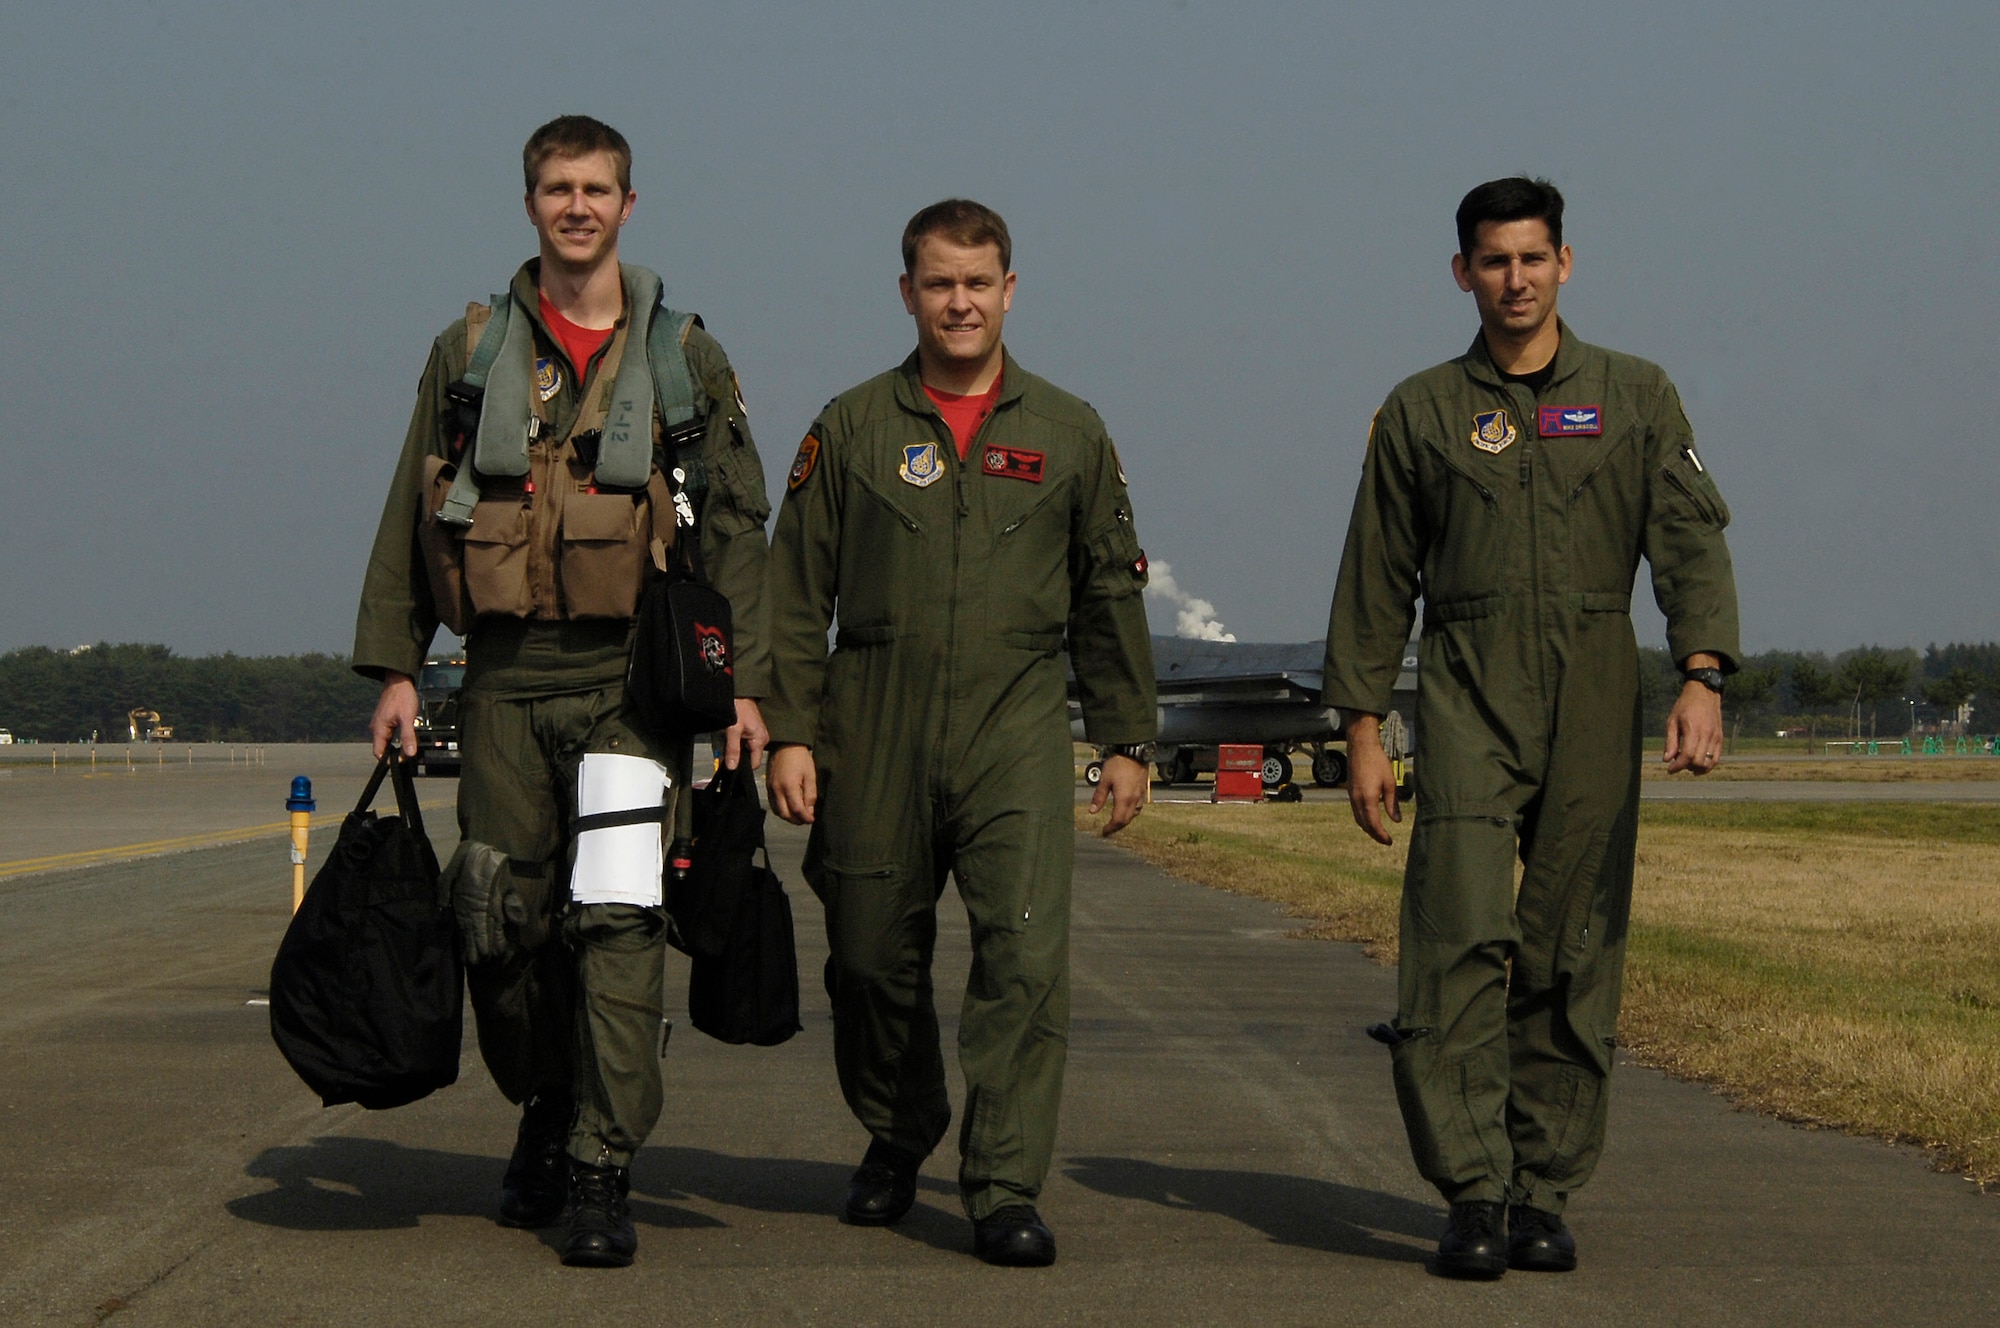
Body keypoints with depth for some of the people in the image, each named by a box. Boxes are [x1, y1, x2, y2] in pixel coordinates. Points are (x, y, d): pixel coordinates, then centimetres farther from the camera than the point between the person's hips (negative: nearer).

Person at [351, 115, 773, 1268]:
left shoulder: (685, 359, 6)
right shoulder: (471, 351, 10)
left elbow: (738, 527, 6)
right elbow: (409, 517, 12)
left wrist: (746, 681, -3)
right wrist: (394, 666, 5)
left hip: (634, 674, -2)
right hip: (507, 672, 2)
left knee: (617, 917, -11)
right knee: (501, 919, 5)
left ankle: (603, 1175, -10)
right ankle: (547, 1114, 29)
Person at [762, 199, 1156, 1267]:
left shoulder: (1068, 435, 10)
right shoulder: (852, 428, 8)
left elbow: (1110, 597, 15)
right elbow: (795, 593, 7)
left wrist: (1127, 740, 12)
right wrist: (790, 730, -1)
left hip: (1015, 735, -1)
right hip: (874, 738, 1)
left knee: (1026, 953, -14)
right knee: (873, 958, 8)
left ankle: (1005, 1189, -10)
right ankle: (896, 1138, 32)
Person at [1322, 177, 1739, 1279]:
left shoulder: (1635, 397, 10)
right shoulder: (1420, 412, 11)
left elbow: (1690, 540, 1)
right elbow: (1376, 578, 12)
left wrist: (1702, 678, -14)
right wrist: (1362, 728, 6)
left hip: (1594, 698, 1)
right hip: (1466, 697, -1)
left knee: (1572, 953, 1)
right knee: (1464, 938, -14)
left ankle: (1544, 1193, 8)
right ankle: (1474, 1194, -14)